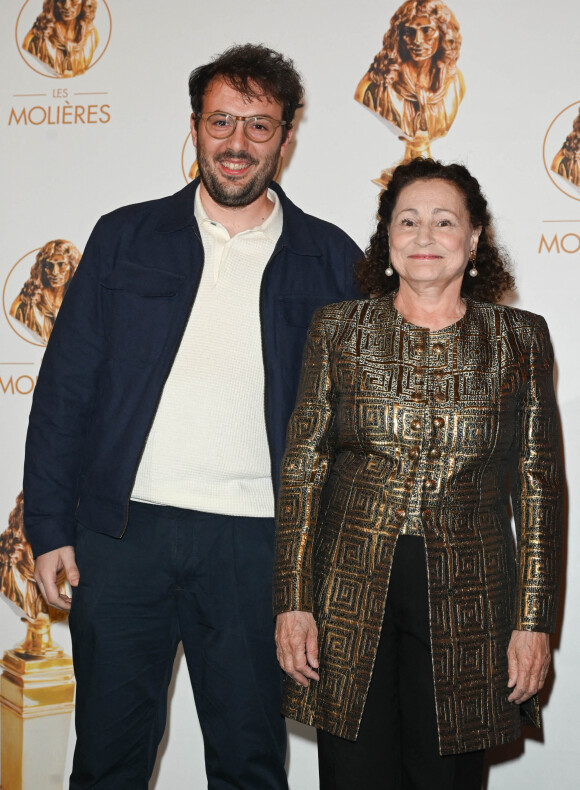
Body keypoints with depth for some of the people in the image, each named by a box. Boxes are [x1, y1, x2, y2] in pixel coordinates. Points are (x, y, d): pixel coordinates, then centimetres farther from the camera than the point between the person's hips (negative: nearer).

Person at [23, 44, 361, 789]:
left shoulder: (329, 259, 6)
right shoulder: (126, 237, 7)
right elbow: (65, 385, 7)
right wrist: (49, 527, 1)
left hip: (255, 539, 0)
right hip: (121, 530, 1)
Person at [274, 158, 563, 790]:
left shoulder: (520, 339, 3)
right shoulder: (338, 329, 3)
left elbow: (539, 484, 4)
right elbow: (302, 469, 3)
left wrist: (534, 620, 0)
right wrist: (293, 602, -2)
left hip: (468, 606, 0)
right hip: (351, 594, 0)